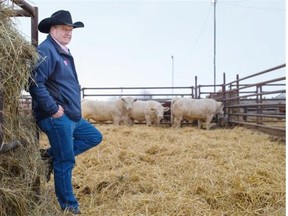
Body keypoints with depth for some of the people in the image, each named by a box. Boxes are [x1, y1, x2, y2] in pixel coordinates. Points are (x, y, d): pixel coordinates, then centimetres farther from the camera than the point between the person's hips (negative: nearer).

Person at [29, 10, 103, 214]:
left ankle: (53, 154, 15)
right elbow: (35, 83, -24)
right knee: (65, 161, -1)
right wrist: (53, 109, -20)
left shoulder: (64, 52, 18)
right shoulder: (46, 50, -13)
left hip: (72, 116, 10)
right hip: (57, 118, -10)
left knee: (94, 137, 20)